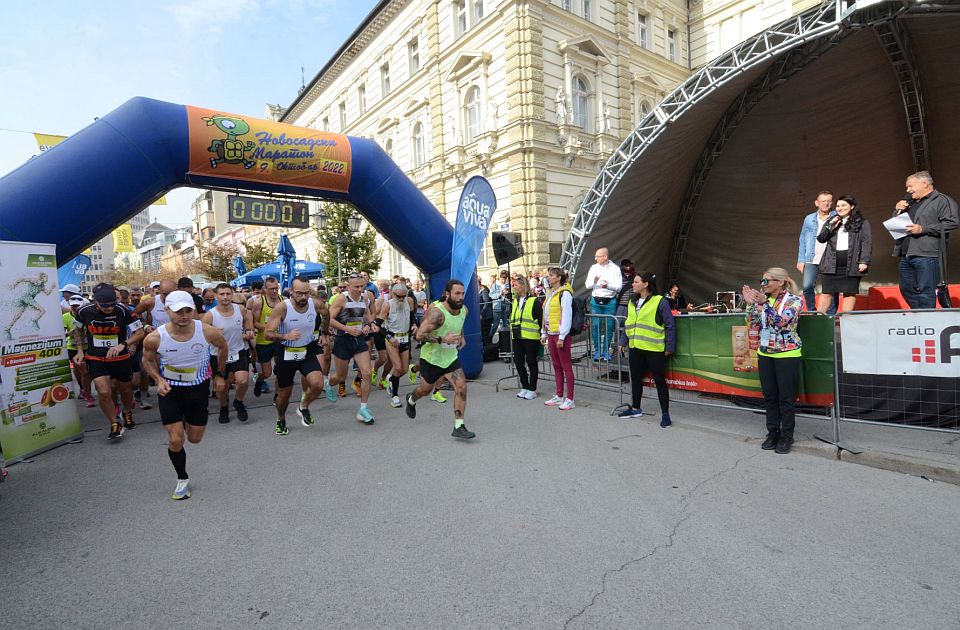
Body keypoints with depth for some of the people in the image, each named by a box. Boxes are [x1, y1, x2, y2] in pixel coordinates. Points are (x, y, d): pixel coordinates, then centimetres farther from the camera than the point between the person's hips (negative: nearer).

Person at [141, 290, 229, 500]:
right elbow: (148, 360, 1)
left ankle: (187, 421, 50)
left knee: (195, 438, 13)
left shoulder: (208, 332, -22)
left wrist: (220, 373, 9)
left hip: (199, 389, 1)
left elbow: (223, 347, 1)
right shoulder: (154, 338, -21)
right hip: (169, 390, -1)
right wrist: (159, 380, -15)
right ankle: (182, 479, 21)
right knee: (175, 439, -5)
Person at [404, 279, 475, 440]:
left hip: (451, 356, 5)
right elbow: (419, 335, -28)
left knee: (461, 387, -13)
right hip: (432, 357, -5)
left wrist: (462, 337, 4)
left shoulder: (464, 309, -4)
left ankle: (459, 427, -5)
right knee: (426, 389, 17)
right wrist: (442, 339, -34)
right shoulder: (437, 312, -28)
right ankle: (411, 400, 53)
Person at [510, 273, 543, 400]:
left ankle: (532, 390, 13)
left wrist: (541, 333, -8)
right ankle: (525, 387, 24)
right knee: (518, 361, 8)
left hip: (531, 337, -7)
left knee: (531, 362, 2)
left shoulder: (534, 301, -7)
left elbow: (541, 318, -7)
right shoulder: (514, 301, 14)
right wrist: (512, 329, 16)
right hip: (517, 337, 7)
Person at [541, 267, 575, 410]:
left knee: (566, 366, -3)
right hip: (550, 334, 9)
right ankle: (559, 396, 23)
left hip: (561, 334, -9)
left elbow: (566, 316, -15)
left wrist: (562, 337, -17)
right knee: (556, 366, 14)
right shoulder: (550, 293, 17)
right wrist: (543, 333, 18)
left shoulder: (565, 294, -10)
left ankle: (570, 399, 3)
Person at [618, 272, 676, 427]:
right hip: (635, 348, 7)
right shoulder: (632, 302, 11)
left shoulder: (660, 302, -11)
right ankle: (635, 408, 32)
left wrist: (669, 347, -11)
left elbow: (670, 325, -10)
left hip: (654, 349, -7)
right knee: (635, 378, 16)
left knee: (659, 381, 2)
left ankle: (665, 413, 12)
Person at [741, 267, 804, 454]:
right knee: (769, 396, 10)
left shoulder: (794, 300, -7)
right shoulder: (763, 300, 7)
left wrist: (765, 304, -27)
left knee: (786, 397, 2)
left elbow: (781, 321, -21)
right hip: (765, 354, 5)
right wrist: (750, 304, -7)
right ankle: (772, 432, 21)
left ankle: (786, 436, 14)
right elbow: (754, 326, 3)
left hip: (787, 355, -5)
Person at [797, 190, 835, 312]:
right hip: (811, 260, 1)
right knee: (807, 287, -10)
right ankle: (811, 312, 7)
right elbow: (802, 240, 13)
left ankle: (830, 315, 7)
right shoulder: (809, 219, 13)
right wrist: (800, 260, 7)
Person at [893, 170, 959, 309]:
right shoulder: (910, 203, 24)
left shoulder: (942, 200, 0)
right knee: (906, 289, 10)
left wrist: (923, 229, -15)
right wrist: (898, 211, 13)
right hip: (906, 255, 8)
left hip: (926, 255, -8)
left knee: (925, 292, -8)